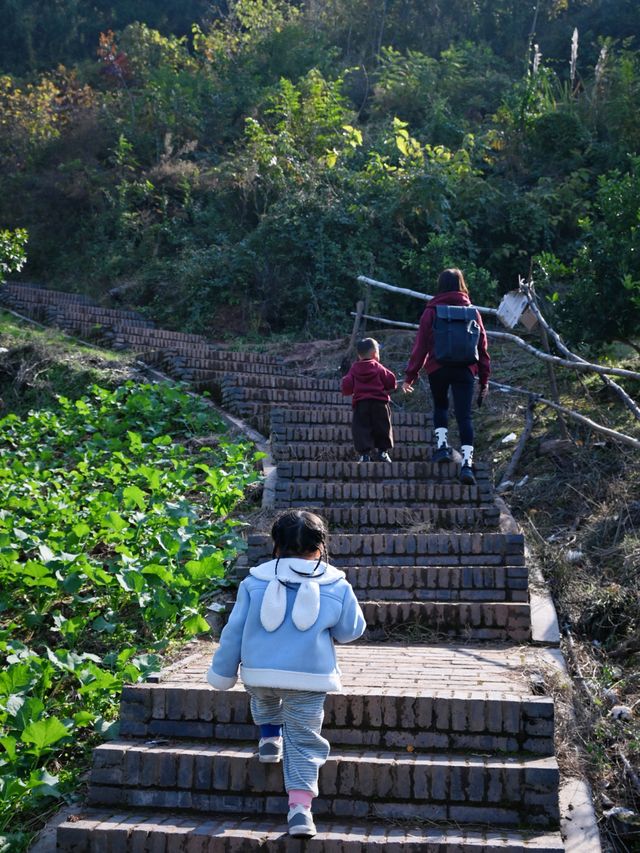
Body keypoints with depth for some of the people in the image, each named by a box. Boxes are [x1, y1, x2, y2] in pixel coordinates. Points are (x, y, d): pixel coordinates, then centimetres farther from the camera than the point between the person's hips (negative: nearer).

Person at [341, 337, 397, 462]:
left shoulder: (354, 369, 5)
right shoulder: (379, 368, 2)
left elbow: (347, 388, 0)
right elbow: (391, 382, -1)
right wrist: (385, 389, 20)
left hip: (360, 404, 0)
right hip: (379, 403, 0)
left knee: (361, 428, 0)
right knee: (382, 427, 11)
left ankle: (365, 453, -9)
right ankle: (383, 451, 11)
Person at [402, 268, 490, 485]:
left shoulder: (431, 312, 1)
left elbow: (420, 345, -1)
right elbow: (482, 345, 9)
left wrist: (410, 375, 3)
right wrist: (484, 378, 14)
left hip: (438, 368, -1)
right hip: (465, 369, 1)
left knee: (440, 406, 23)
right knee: (464, 415, -1)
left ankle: (442, 445, 10)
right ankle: (467, 462, -12)